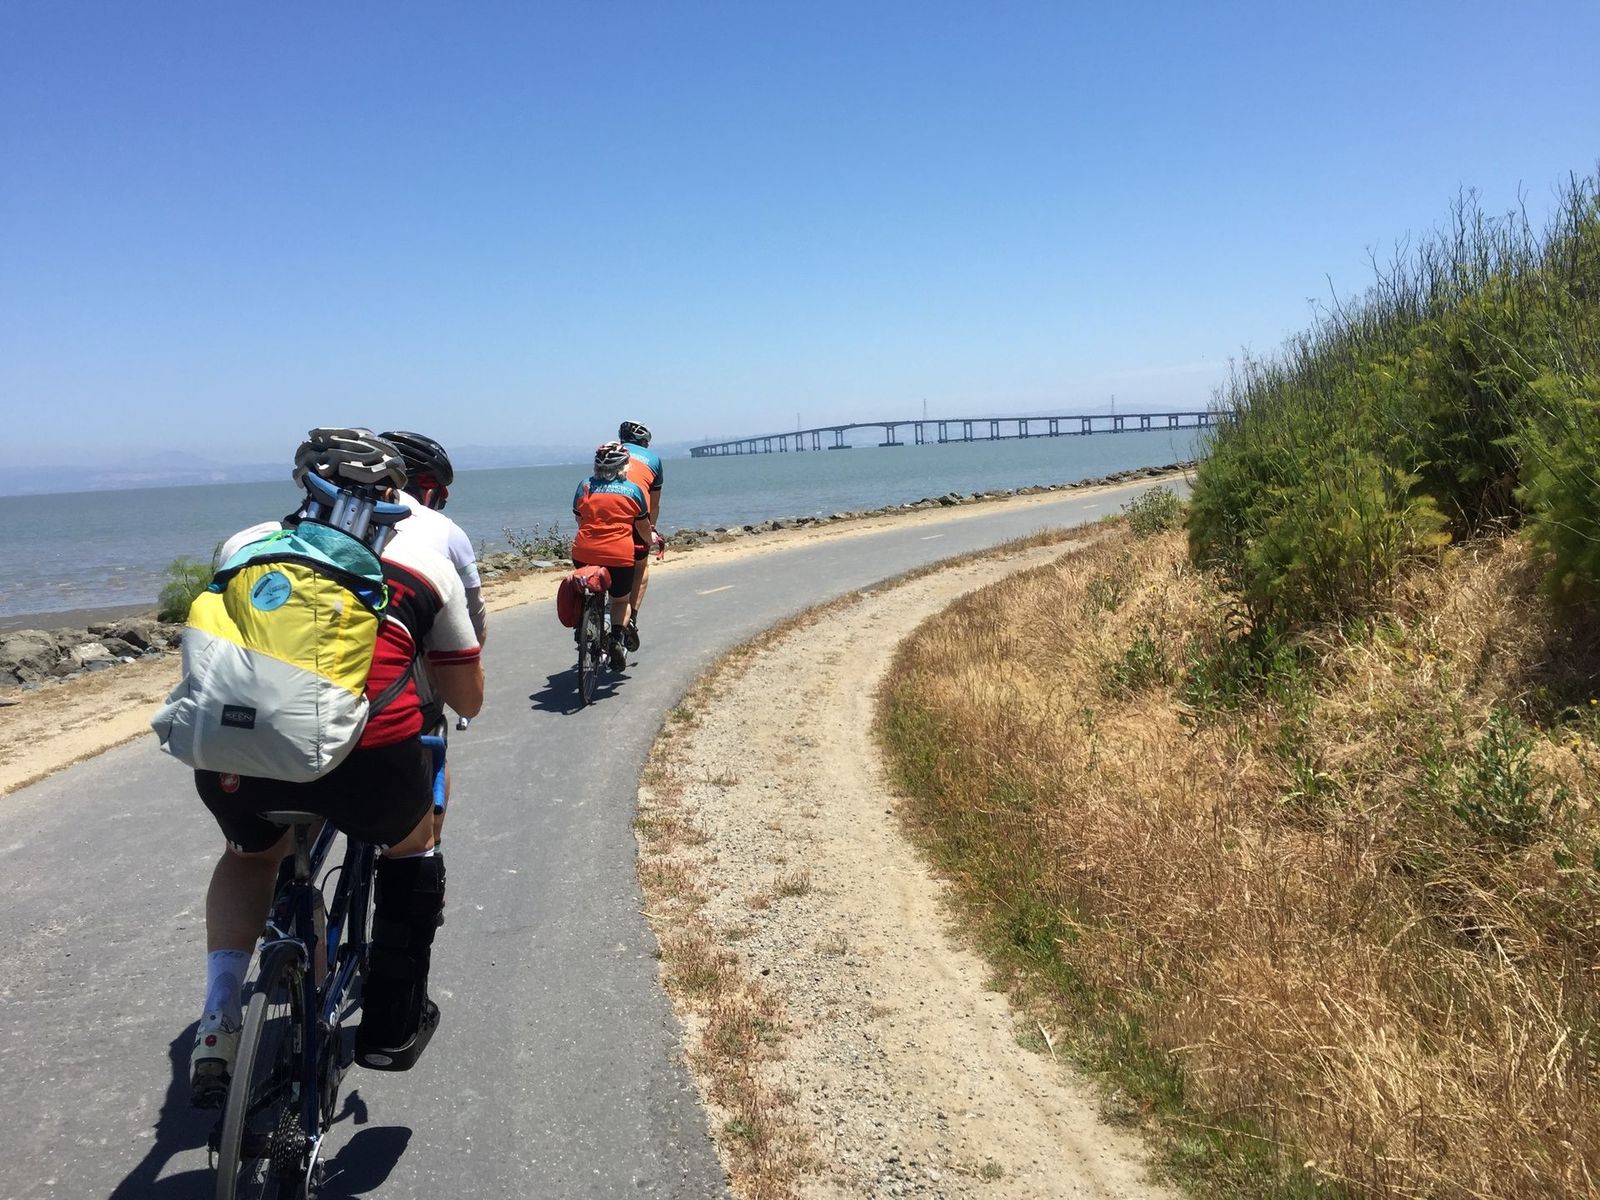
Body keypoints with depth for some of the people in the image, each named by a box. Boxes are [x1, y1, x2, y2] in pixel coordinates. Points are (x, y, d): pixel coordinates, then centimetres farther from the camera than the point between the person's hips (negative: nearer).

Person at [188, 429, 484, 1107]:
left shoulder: (246, 543, 23)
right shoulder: (425, 560, 19)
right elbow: (468, 701, 25)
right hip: (367, 752, -2)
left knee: (253, 852, 36)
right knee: (411, 847, 31)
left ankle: (218, 1024, 26)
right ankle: (392, 1025, 36)